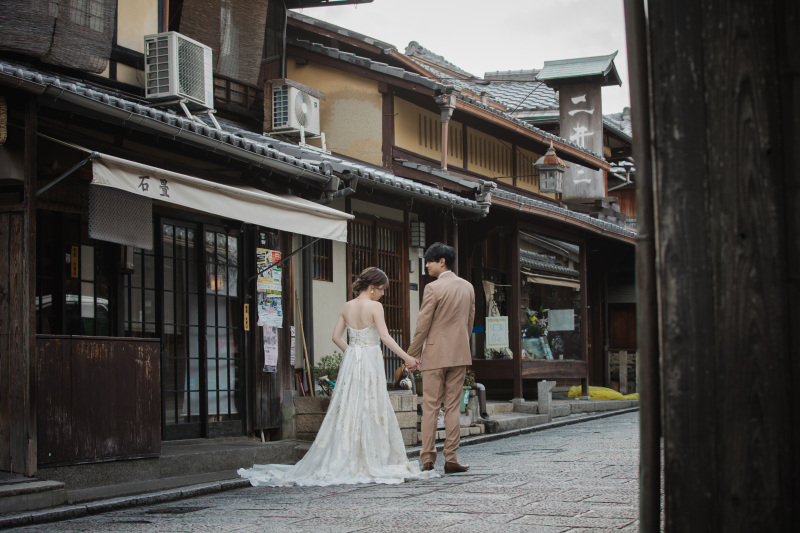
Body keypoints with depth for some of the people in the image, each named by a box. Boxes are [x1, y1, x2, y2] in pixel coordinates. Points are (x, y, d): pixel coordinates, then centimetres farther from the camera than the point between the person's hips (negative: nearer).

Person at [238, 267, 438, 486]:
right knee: (371, 412, -3)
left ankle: (341, 462, 9)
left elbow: (336, 336, 10)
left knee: (348, 411, 9)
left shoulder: (347, 307, 9)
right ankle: (372, 462, -1)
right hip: (370, 361, -6)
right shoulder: (374, 306, -10)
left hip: (351, 361, 6)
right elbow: (385, 337, -17)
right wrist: (406, 357, -16)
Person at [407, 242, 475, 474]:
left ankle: (427, 460, 0)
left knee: (430, 408, 0)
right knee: (453, 407, 7)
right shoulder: (468, 287, 8)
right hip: (460, 354, 5)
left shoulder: (433, 288, -11)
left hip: (435, 355, -5)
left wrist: (412, 354, -2)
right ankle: (451, 459, 5)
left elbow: (423, 325, -10)